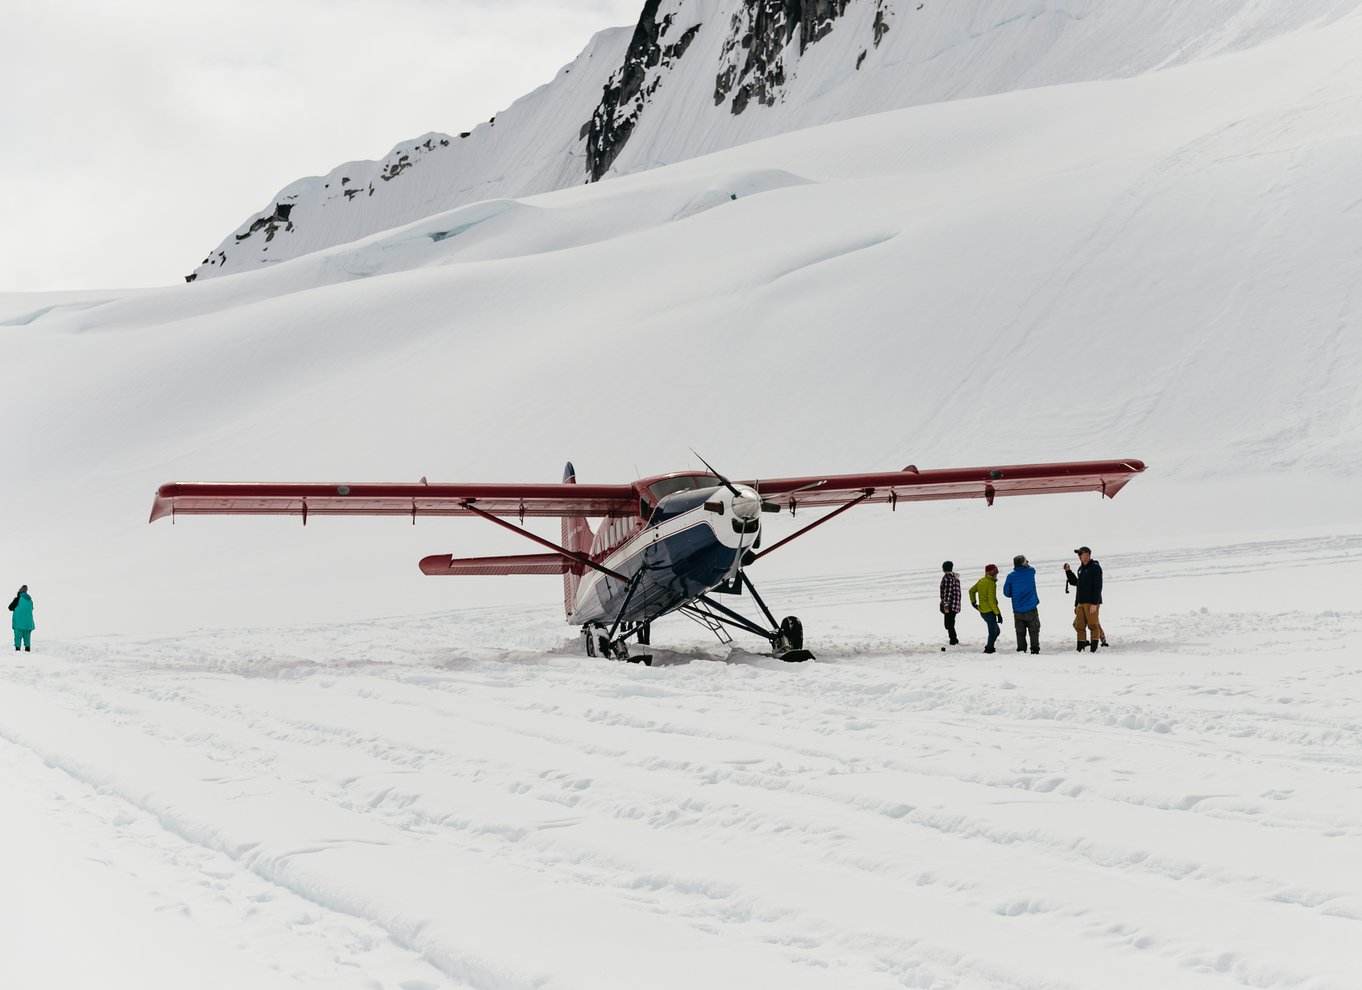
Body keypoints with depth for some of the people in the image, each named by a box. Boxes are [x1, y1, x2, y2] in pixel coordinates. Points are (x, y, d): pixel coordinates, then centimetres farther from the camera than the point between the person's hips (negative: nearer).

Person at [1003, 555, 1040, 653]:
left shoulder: (1011, 576, -7)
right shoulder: (1030, 571, -7)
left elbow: (1006, 592, 1)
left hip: (1018, 610, 1)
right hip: (1031, 608, -1)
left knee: (1020, 632, 9)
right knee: (1034, 630, 9)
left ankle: (1021, 650, 6)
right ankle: (1035, 649, 6)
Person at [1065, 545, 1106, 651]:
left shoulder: (1095, 567, -6)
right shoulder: (1081, 569, 18)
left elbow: (1097, 587, -13)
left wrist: (1094, 603, -20)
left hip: (1091, 603, -8)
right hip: (1081, 603, 8)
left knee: (1093, 625, -7)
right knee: (1079, 626, 2)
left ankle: (1094, 649, -6)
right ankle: (1080, 648, 5)